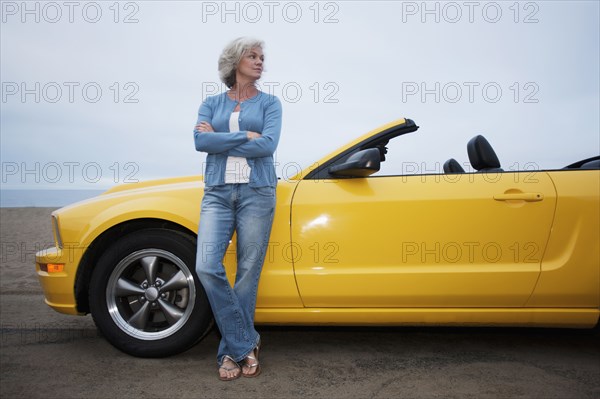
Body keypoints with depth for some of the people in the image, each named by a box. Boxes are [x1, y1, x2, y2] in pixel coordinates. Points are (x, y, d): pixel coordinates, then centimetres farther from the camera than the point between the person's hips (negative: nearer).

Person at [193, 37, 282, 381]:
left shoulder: (269, 102, 9)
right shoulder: (212, 103, 14)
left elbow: (268, 145, -8)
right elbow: (200, 141, -3)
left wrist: (219, 140, -5)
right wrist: (244, 136, -8)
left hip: (257, 191, -1)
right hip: (217, 192, 2)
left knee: (248, 273, -1)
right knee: (207, 267, -13)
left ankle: (233, 350, 15)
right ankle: (246, 343, 4)